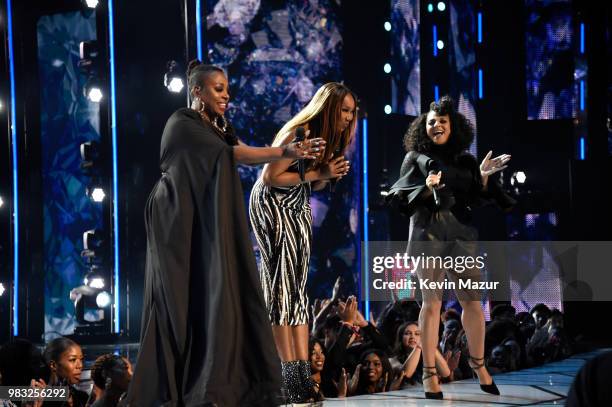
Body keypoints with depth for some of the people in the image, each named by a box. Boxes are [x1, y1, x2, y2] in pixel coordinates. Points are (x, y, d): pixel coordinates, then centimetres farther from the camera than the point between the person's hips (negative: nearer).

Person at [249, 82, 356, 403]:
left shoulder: (329, 137, 5)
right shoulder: (298, 134, -22)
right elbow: (271, 177, -23)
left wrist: (329, 174, -8)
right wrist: (316, 174, -22)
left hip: (298, 208, 9)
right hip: (271, 205, -9)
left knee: (297, 286, 4)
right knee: (282, 282, -12)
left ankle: (302, 372, 2)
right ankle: (290, 374, -13)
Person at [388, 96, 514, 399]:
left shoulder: (466, 161, 16)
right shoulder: (416, 157, 9)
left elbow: (478, 199, 11)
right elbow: (403, 199, 1)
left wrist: (483, 177, -4)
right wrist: (427, 189, -14)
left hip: (461, 234, 3)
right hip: (428, 234, -3)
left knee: (473, 302, 0)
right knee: (432, 302, -6)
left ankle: (478, 362, 18)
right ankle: (429, 373, -2)